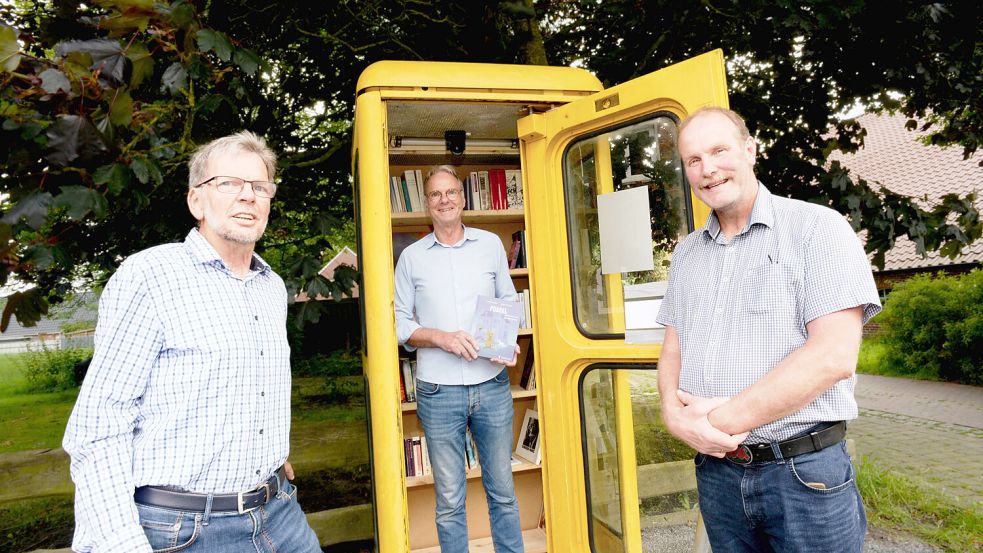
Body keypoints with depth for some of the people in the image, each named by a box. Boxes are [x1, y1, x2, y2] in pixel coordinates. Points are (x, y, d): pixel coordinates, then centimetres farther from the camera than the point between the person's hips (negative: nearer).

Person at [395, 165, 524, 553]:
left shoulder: (491, 244, 6)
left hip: (492, 386, 1)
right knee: (449, 499, 9)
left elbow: (509, 303, 13)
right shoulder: (411, 257, 3)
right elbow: (399, 323, 3)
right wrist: (442, 337, -14)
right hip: (438, 392, -1)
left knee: (502, 490, 13)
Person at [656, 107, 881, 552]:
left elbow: (834, 356, -17)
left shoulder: (817, 227, -8)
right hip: (715, 470, 5)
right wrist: (675, 414, -10)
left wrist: (722, 420, -18)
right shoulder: (686, 253, 9)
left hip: (804, 473, -4)